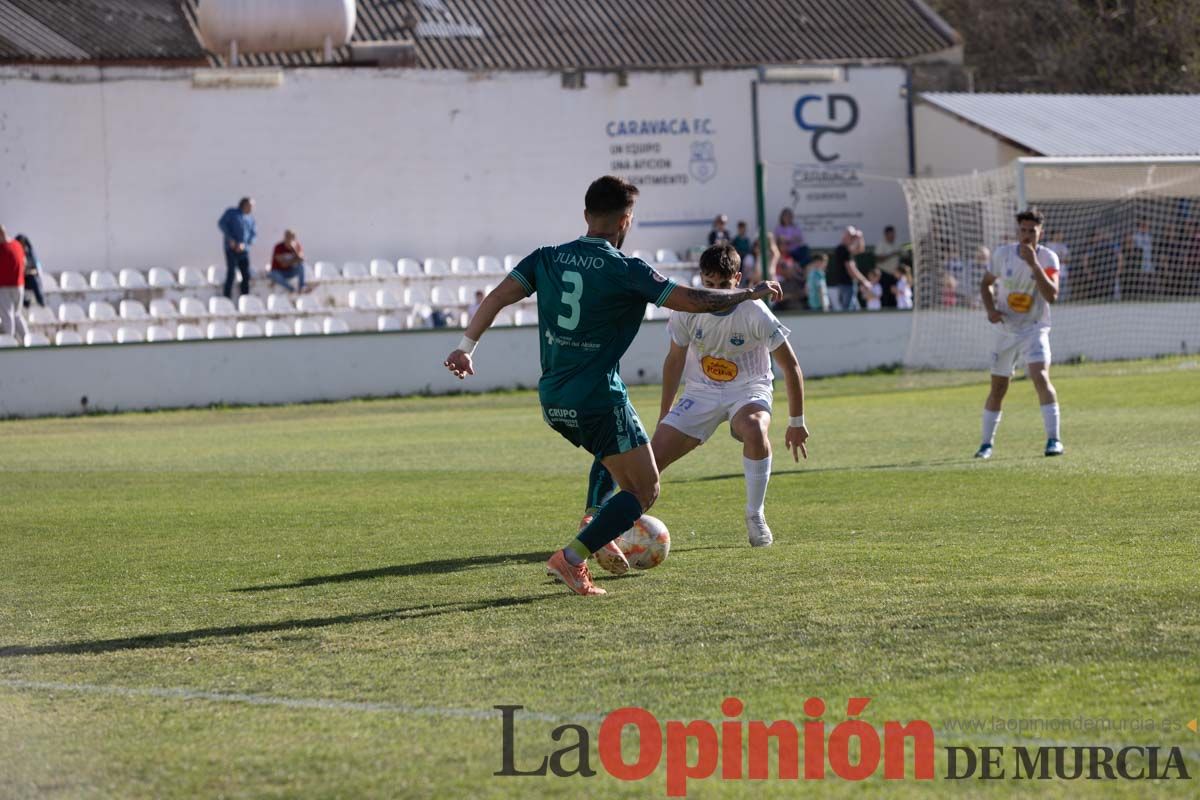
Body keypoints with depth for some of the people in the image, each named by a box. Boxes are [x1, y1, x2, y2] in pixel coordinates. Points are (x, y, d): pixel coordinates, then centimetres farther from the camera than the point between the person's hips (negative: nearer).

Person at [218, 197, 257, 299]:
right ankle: (227, 298, -8)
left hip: (244, 250, 5)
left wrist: (244, 244, -8)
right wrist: (230, 239, -12)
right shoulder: (231, 213, 4)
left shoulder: (250, 218, 14)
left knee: (246, 275, 2)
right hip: (231, 249, -5)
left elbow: (253, 234, 9)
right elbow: (221, 223, -6)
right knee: (231, 273, -10)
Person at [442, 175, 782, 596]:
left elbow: (499, 296, -1)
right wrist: (751, 293, 4)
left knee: (614, 453, 34)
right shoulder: (625, 270, -11)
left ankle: (593, 520, 13)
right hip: (598, 400, -7)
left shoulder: (547, 259, 5)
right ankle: (572, 558, -12)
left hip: (552, 400, 7)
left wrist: (466, 346, 3)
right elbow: (692, 300, -9)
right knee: (644, 490, 3)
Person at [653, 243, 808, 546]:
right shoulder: (688, 310, -12)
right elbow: (674, 360, 5)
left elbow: (790, 366, -11)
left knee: (755, 430, -37)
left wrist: (796, 422, -7)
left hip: (748, 390, -3)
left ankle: (755, 516, -20)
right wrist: (664, 415, 10)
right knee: (653, 453, -13)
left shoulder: (755, 313, -21)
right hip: (701, 393, 3)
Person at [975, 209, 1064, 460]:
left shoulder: (1048, 258, -11)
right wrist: (990, 309, -7)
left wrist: (1034, 264, -30)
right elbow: (986, 283, 11)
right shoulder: (1003, 254, -3)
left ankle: (1053, 439, -21)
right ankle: (986, 443, 22)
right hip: (1006, 329, 3)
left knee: (1040, 377, -23)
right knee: (998, 389, 8)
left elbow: (1052, 295, -23)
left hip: (1035, 329, -3)